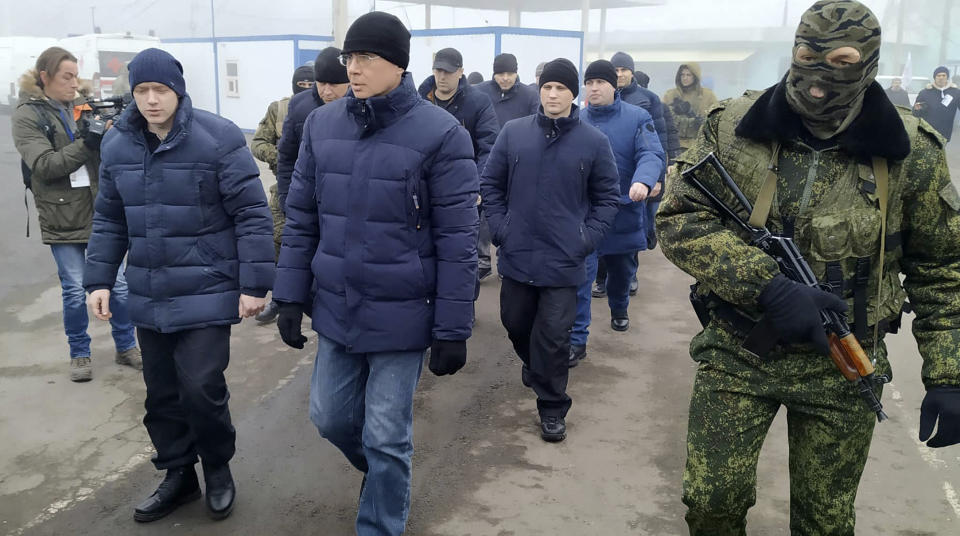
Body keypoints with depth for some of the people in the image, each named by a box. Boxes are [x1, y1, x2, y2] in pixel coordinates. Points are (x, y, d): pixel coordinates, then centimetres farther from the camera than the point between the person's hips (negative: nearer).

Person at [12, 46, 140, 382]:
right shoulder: (26, 117, -4)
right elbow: (44, 166, -14)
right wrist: (86, 144, -23)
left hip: (100, 213, 4)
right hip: (62, 219, -3)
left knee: (117, 283, 8)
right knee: (74, 290, 5)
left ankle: (126, 347, 23)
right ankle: (79, 354, 22)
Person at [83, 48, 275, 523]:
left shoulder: (218, 137, -12)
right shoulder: (118, 143, 5)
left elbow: (252, 214, -12)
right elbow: (109, 220, 14)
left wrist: (255, 283, -14)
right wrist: (99, 279, 8)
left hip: (207, 293, -5)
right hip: (149, 297, 5)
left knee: (201, 387, -7)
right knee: (162, 393, 13)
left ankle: (218, 469, 21)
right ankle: (178, 474, 33)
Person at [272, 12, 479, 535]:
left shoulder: (440, 134, -13)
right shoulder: (321, 124, 2)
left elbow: (457, 241, -11)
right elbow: (300, 218, 8)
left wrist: (452, 329, -11)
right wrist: (290, 296, 6)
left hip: (401, 316, -5)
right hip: (335, 310, 5)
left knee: (385, 438, 6)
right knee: (331, 417, 18)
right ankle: (383, 473, 49)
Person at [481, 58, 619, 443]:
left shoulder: (594, 142, -3)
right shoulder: (513, 133, 0)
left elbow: (608, 197, 4)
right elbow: (490, 183, 8)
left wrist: (588, 238, -5)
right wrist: (499, 227, -1)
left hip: (564, 260, -2)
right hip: (517, 254, 3)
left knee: (554, 336, 1)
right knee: (515, 323, 18)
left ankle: (552, 408, 17)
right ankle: (532, 364, 50)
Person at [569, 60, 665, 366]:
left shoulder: (637, 118, -5)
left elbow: (652, 154, -17)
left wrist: (643, 181, -38)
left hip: (625, 211, 1)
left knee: (622, 269, 22)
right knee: (580, 275, -9)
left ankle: (619, 309, 51)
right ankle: (576, 340, -3)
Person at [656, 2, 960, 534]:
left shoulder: (911, 152, -6)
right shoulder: (732, 129, -7)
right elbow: (679, 219, -11)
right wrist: (768, 286, -24)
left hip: (841, 369, 1)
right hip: (736, 354, 0)